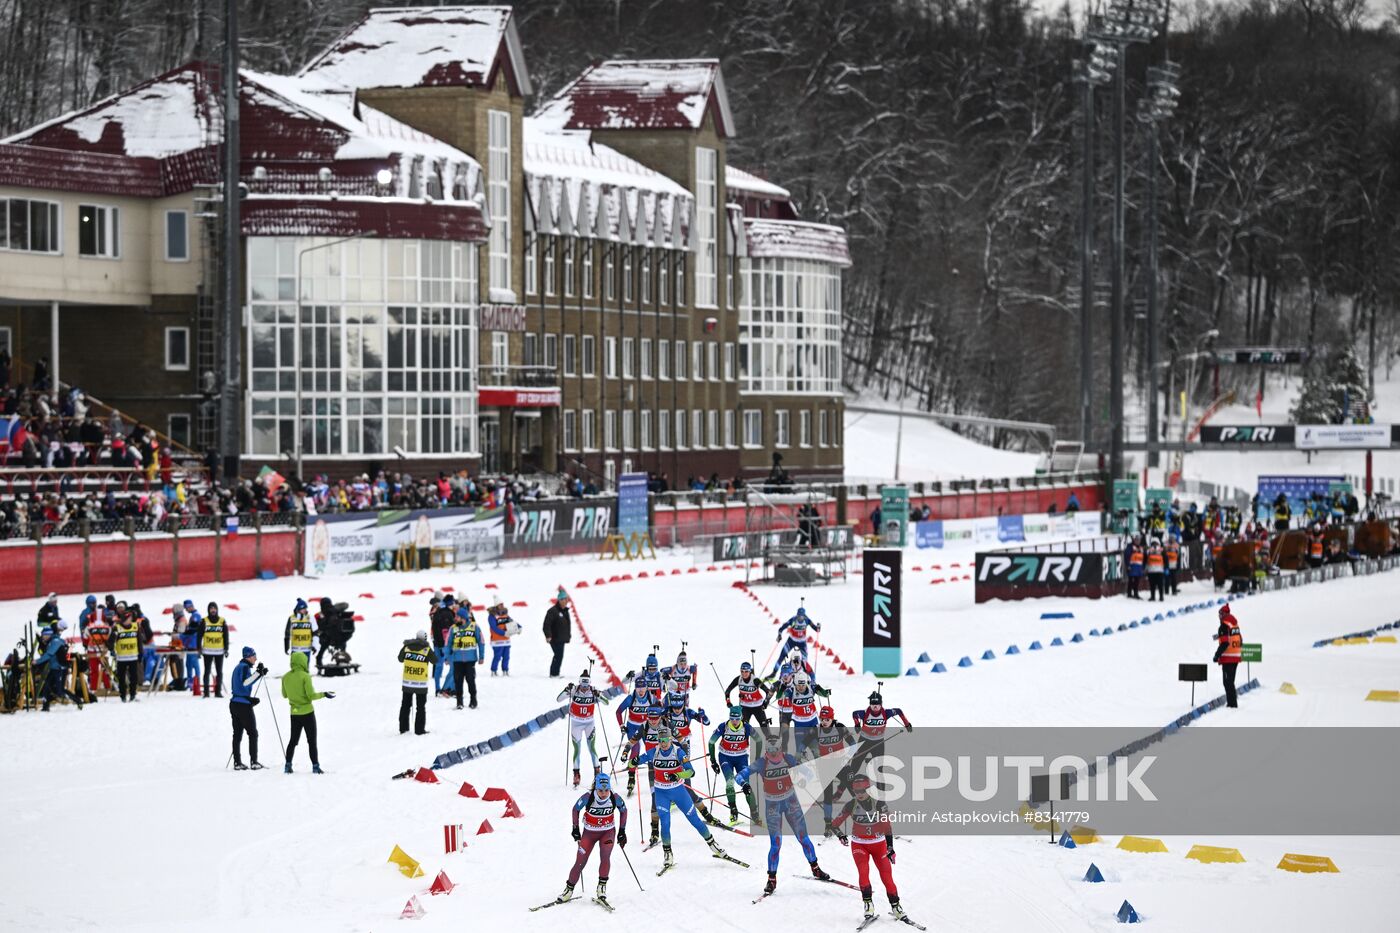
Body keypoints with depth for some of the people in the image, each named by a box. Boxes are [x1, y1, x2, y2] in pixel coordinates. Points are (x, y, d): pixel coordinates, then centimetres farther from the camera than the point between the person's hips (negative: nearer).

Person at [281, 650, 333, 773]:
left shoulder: (286, 677, 0)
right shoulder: (305, 676, -15)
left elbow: (284, 695, 11)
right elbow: (311, 695, -17)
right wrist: (324, 695, -3)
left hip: (294, 713, 5)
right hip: (307, 712, -5)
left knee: (293, 740, 15)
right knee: (312, 741, 3)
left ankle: (288, 765, 11)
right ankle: (315, 766, 2)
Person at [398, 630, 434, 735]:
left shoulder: (407, 647, -2)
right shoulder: (427, 649, -11)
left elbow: (400, 658, 11)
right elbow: (434, 660, 3)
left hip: (407, 682, 3)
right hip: (421, 683, -3)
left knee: (405, 705, 15)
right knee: (421, 707, 7)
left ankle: (403, 728, 18)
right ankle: (419, 729, 5)